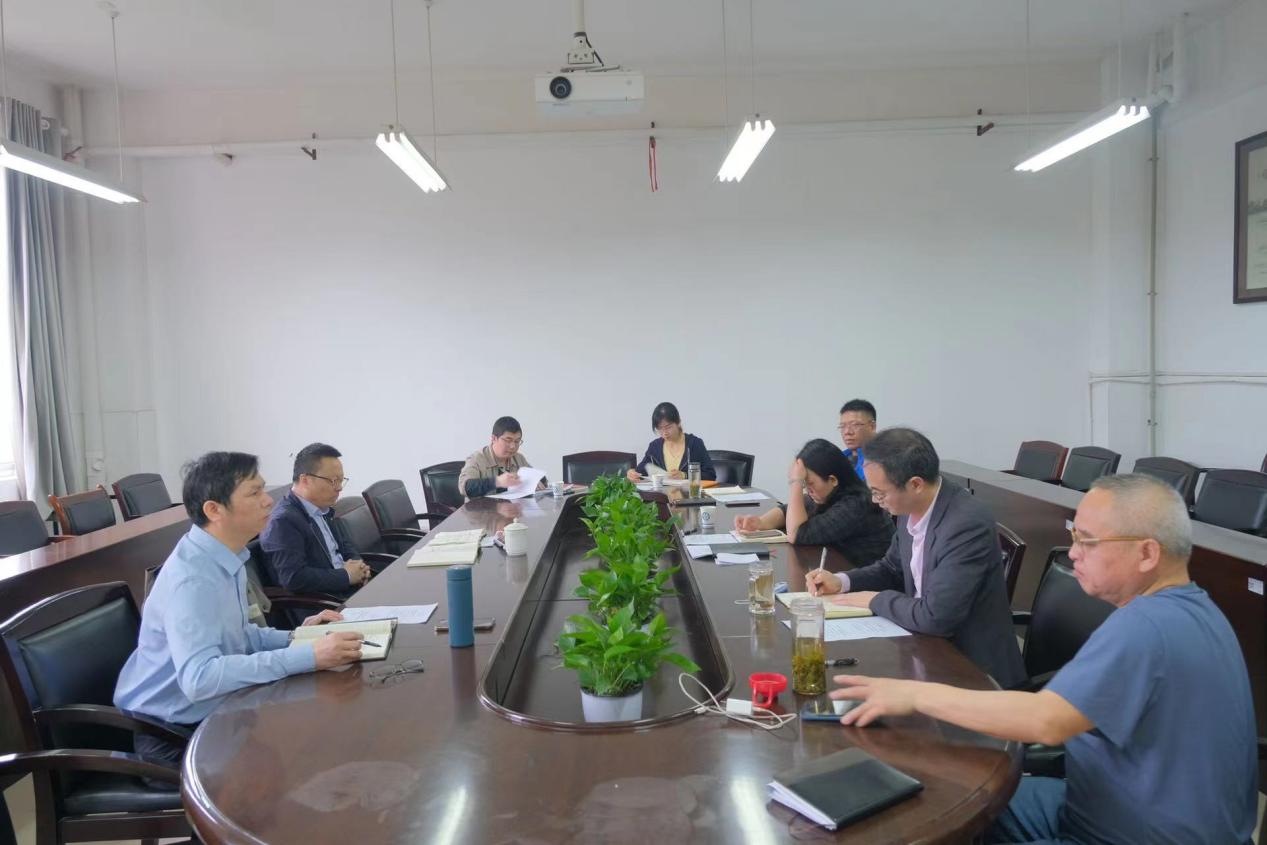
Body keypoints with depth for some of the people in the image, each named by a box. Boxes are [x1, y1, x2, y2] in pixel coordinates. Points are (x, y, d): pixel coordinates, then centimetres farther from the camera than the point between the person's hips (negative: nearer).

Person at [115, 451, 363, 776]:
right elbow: (199, 678, -37)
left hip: (209, 712, 8)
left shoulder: (226, 559, 1)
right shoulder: (192, 578, -26)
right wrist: (307, 656, -38)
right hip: (170, 734, -8)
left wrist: (294, 637, -3)